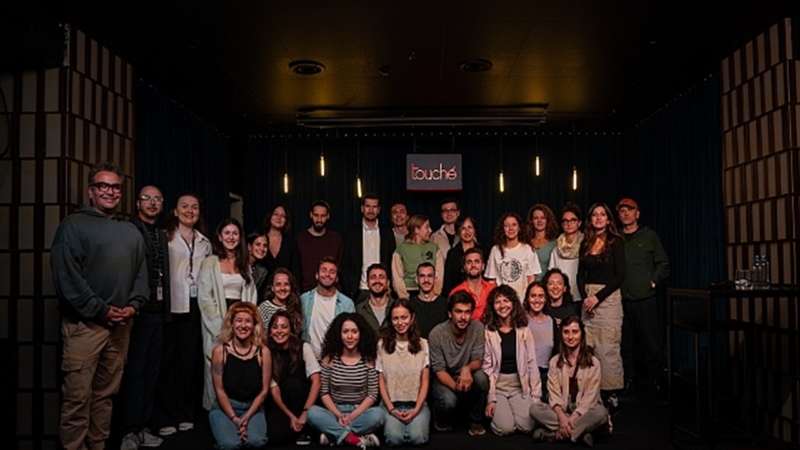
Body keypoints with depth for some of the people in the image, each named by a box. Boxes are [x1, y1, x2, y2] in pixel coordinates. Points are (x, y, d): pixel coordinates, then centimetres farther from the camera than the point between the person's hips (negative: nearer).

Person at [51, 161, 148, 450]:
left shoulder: (131, 232, 17)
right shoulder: (74, 225, -2)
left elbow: (141, 273, 15)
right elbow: (67, 276, -11)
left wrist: (133, 306, -3)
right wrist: (101, 310, -13)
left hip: (121, 325, 6)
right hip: (84, 324, -5)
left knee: (106, 393, 12)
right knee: (77, 396, -4)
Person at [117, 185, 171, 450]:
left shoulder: (162, 236, 17)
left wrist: (165, 308, 12)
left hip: (157, 312, 7)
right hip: (137, 311, -7)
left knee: (151, 372, 11)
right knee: (133, 372, -1)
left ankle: (142, 428, 21)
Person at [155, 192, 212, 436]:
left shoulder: (205, 242, 15)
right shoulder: (166, 237, -1)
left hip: (195, 306, 5)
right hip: (170, 305, -4)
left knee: (189, 359, 8)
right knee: (167, 360, 0)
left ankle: (185, 414, 18)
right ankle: (165, 417, 8)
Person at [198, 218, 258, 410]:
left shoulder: (244, 264, 14)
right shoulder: (210, 263, -2)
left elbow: (251, 296, 12)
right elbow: (204, 297, -8)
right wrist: (221, 321, -11)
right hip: (218, 324, -4)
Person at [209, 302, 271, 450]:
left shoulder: (263, 352, -6)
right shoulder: (220, 351, -8)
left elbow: (264, 390, -2)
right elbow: (219, 390, -6)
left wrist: (247, 417, -12)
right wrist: (234, 419, -14)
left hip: (253, 407, 1)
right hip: (225, 407, -1)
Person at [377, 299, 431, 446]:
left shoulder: (422, 344, 4)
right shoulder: (382, 345, 0)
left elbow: (425, 382, 2)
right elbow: (381, 381, 2)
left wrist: (416, 409, -10)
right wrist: (391, 409, -10)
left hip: (416, 403, 1)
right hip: (391, 403, -1)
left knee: (417, 438, -25)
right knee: (394, 439, -26)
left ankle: (415, 419, 5)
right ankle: (391, 420, 5)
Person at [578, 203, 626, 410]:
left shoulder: (616, 241, -2)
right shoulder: (585, 243, 11)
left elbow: (620, 275, -8)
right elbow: (581, 274, 12)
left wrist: (598, 297, -14)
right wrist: (585, 297, -5)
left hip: (609, 297, -4)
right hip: (587, 298, 4)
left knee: (608, 349, -5)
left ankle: (611, 394, 4)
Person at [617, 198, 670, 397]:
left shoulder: (649, 236, 8)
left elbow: (663, 265, 8)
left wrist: (653, 282, -3)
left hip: (645, 298, -1)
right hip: (621, 299, 1)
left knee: (651, 343, 1)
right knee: (625, 343, 5)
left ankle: (657, 381, 13)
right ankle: (627, 381, 15)